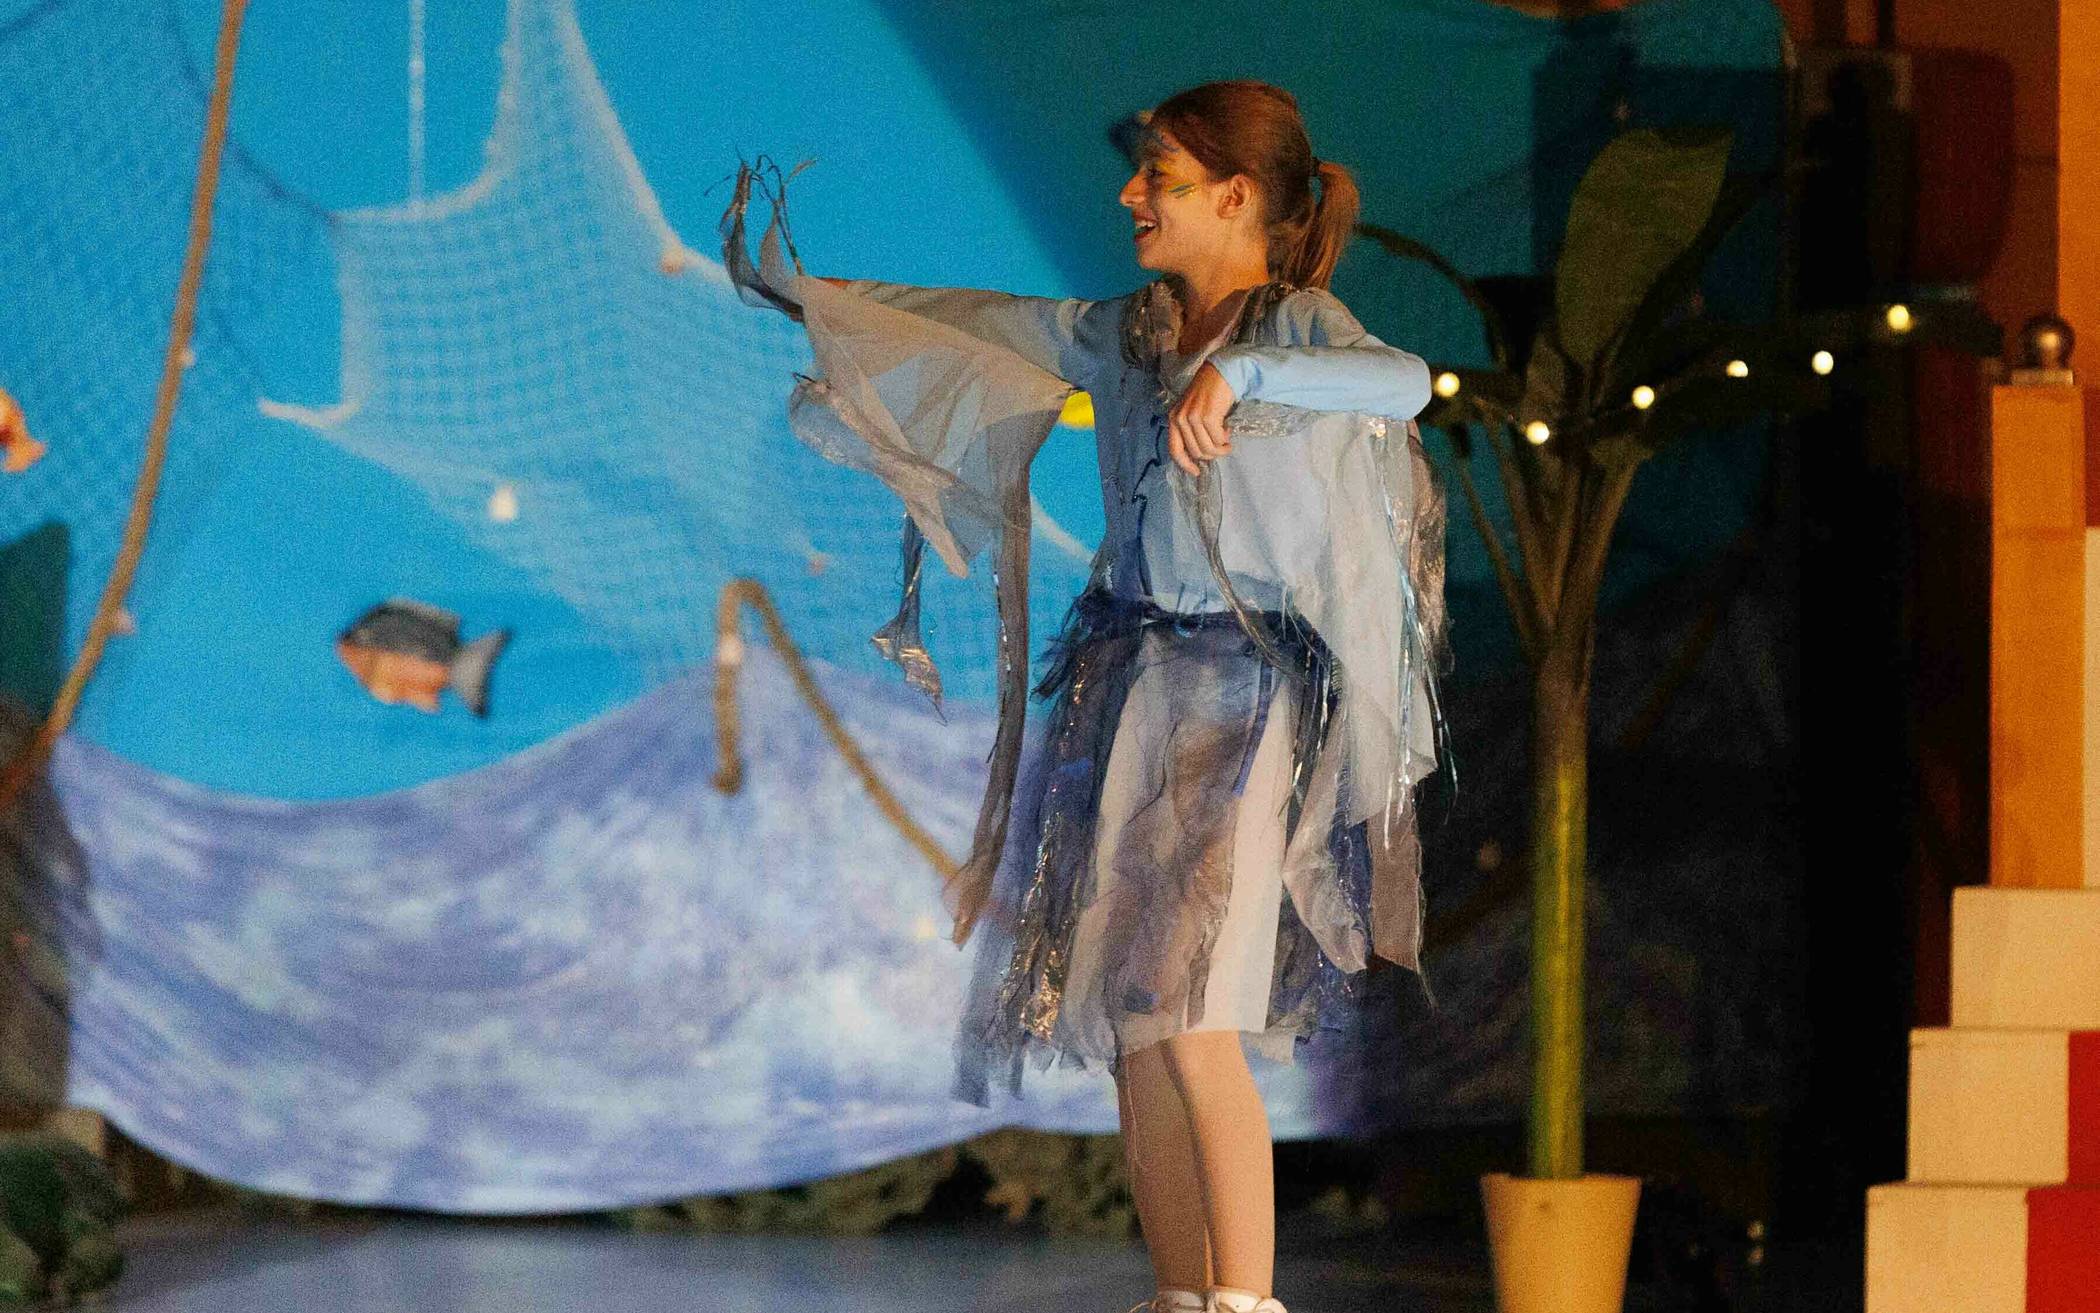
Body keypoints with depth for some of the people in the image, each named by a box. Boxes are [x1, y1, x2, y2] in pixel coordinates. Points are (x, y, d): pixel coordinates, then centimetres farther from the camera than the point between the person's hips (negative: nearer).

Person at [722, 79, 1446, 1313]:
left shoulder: (1301, 327, -6)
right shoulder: (1123, 333, 12)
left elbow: (1407, 380, -27)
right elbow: (955, 327, 22)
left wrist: (1239, 369, -37)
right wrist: (801, 290, 27)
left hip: (1244, 703, -6)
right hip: (1120, 689, 6)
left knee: (1193, 1025, -16)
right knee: (1131, 1037, 3)